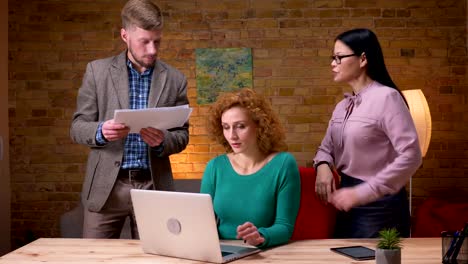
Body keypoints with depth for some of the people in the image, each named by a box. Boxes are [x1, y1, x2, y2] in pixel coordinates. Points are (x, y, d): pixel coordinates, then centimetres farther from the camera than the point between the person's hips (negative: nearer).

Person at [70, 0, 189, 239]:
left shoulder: (175, 79, 5)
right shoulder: (97, 71, 2)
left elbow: (182, 135, 7)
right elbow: (77, 127, 2)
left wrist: (162, 141, -15)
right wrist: (101, 131, -20)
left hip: (153, 187, 1)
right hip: (106, 186, -1)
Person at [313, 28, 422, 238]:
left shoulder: (386, 97, -15)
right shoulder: (343, 105, 9)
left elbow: (411, 156, -22)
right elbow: (327, 147, 17)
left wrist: (361, 193, -23)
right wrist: (323, 165, -8)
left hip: (378, 205, -7)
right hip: (348, 202, 7)